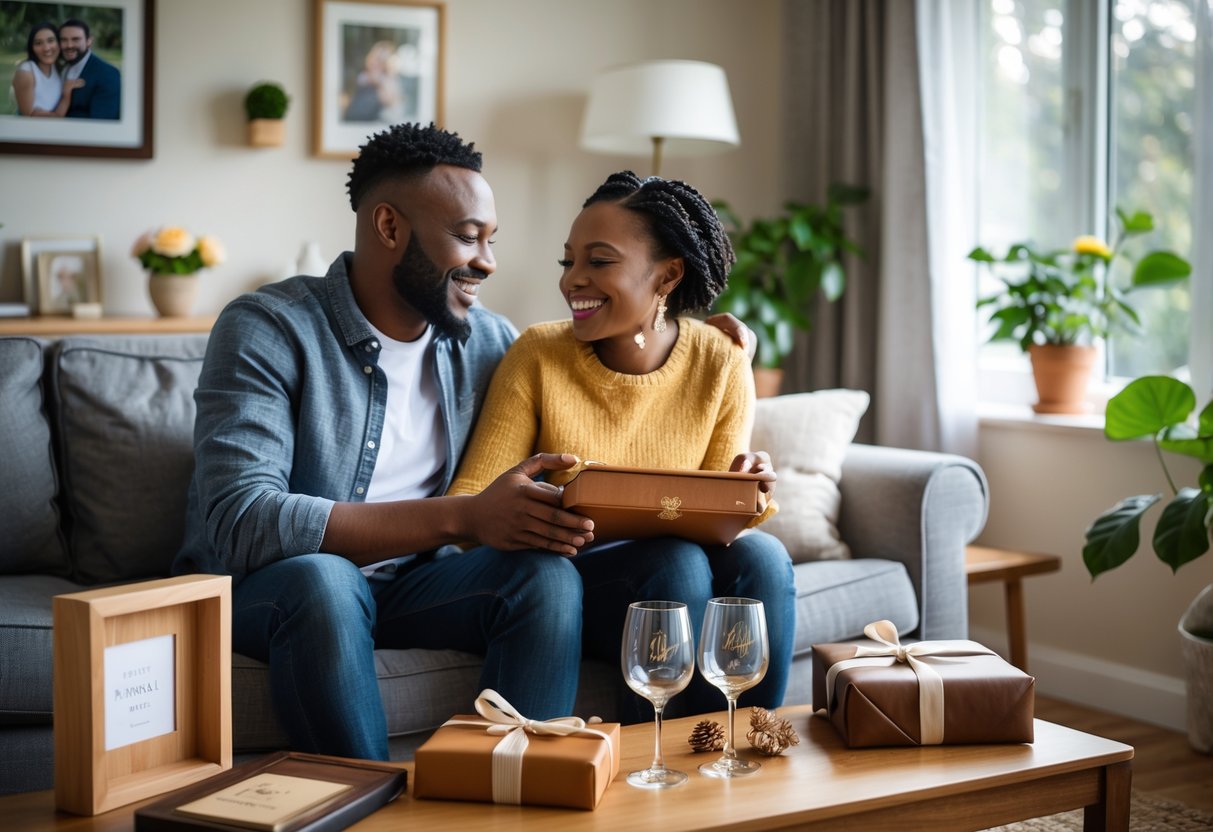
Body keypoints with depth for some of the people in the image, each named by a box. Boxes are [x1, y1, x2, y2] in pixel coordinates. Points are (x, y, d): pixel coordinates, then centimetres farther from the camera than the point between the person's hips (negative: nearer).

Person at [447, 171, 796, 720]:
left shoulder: (722, 367, -4)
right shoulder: (538, 356, -10)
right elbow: (465, 502, -13)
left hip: (676, 562, 3)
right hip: (570, 572, -2)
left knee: (760, 555, -28)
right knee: (677, 562, -31)